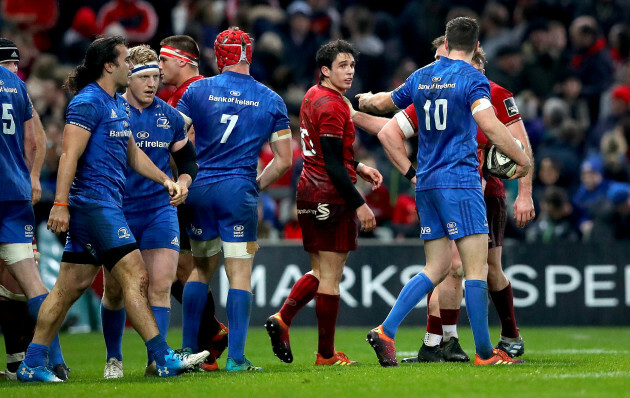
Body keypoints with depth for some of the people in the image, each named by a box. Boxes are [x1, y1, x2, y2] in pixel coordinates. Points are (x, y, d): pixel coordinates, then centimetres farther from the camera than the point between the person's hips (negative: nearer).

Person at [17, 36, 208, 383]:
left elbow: (132, 153, 29)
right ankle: (164, 360, -10)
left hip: (106, 205, 10)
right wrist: (60, 204, -23)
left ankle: (32, 364, 11)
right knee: (135, 276, -11)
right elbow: (70, 154, -18)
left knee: (72, 285, 9)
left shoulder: (117, 104, 19)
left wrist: (166, 180, 20)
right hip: (94, 202, -10)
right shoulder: (88, 102, -11)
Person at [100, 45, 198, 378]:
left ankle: (156, 358, -9)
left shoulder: (170, 117, 5)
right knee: (114, 289, 6)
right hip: (117, 211, -2)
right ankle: (113, 359, 23)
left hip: (160, 209, 2)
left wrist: (183, 181, 0)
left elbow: (188, 159, 19)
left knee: (161, 284, -11)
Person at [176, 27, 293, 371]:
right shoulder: (271, 100, 5)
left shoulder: (197, 91, 3)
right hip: (239, 189, -2)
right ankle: (236, 357, -6)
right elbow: (283, 160, 5)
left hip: (199, 188, 2)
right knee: (239, 273, 0)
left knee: (201, 268, 15)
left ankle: (188, 349, 13)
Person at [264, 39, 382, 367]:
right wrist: (359, 204, -18)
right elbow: (333, 165, -20)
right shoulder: (332, 107, -16)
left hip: (308, 193, 9)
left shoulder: (313, 96, 13)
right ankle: (326, 355, 2)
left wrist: (358, 168, 19)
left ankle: (282, 318, 2)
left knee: (321, 272, 17)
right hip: (331, 197, -9)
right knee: (331, 277, -2)